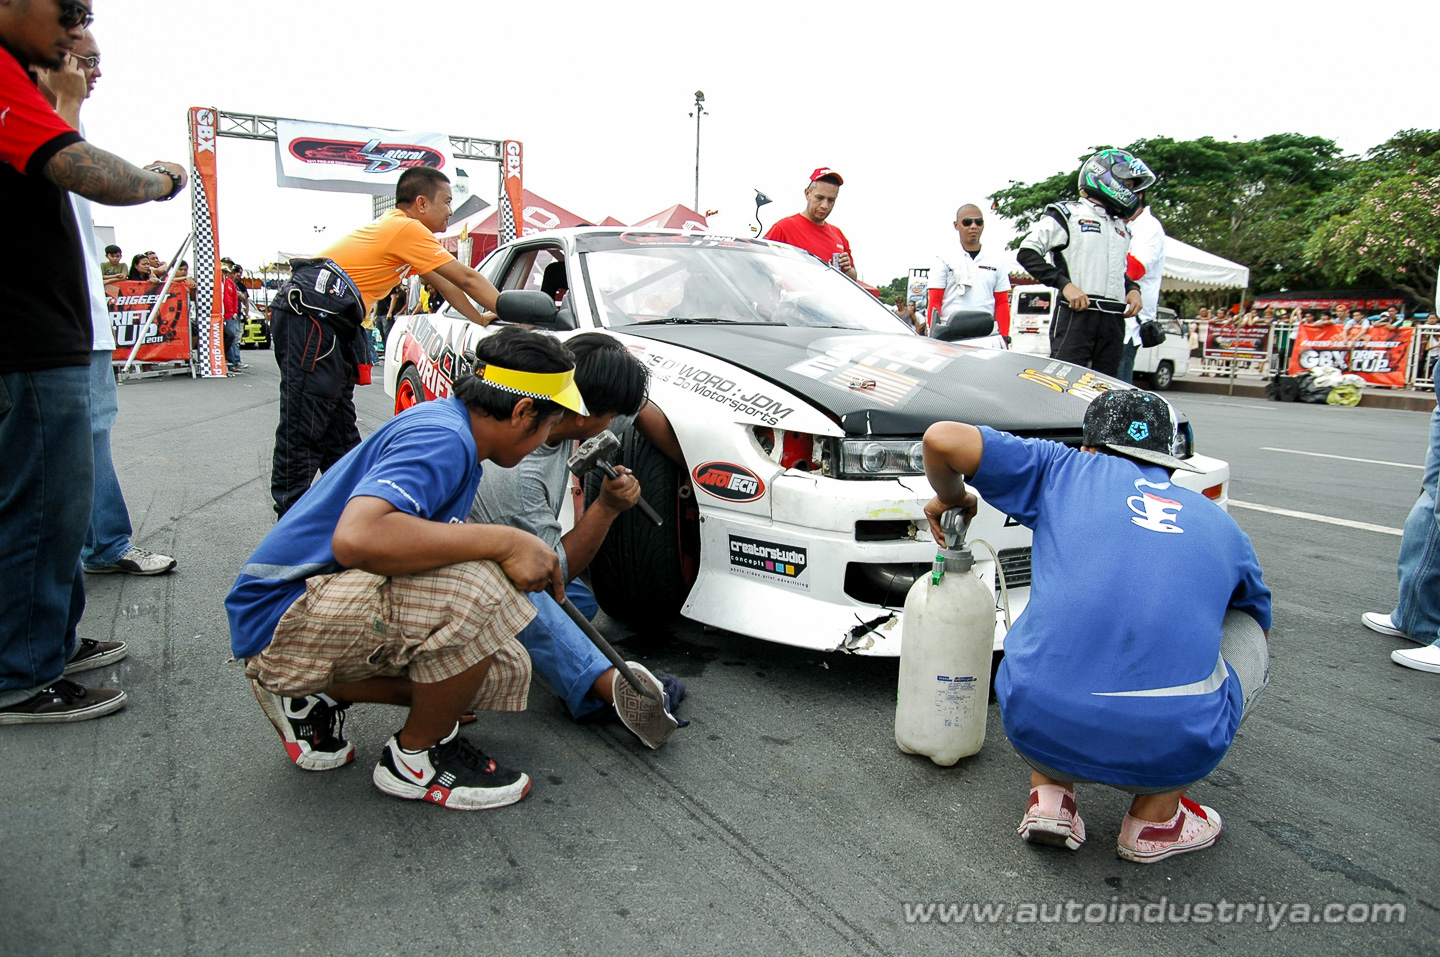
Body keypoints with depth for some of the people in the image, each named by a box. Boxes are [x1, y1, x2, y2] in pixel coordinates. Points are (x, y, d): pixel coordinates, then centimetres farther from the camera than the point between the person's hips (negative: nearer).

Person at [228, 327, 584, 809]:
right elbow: (356, 538, -39)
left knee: (506, 672, 4)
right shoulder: (442, 439, -22)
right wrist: (506, 541, -32)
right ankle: (417, 759, -5)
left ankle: (314, 695, 13)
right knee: (477, 591, -32)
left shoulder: (444, 421, 10)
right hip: (282, 619, -10)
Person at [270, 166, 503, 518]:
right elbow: (466, 279, -5)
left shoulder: (398, 227, 22)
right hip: (312, 315, -10)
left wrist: (481, 317, 27)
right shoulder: (406, 228, -7)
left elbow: (443, 284, 28)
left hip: (331, 323, 10)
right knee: (303, 426, -8)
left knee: (338, 427, 12)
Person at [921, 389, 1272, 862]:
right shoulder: (1219, 522, 22)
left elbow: (942, 439, 6)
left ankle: (1049, 793, 17)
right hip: (1171, 746, 0)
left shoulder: (1066, 469, 14)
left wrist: (949, 497, 27)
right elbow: (1260, 618, 42)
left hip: (1038, 729, 1)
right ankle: (1156, 815, 23)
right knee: (1246, 631, 31)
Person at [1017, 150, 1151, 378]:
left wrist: (1132, 289, 14)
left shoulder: (1121, 228, 26)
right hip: (1076, 314, -7)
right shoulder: (1067, 215, 3)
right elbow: (1027, 253, -5)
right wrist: (1065, 284, -15)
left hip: (1114, 321, 7)